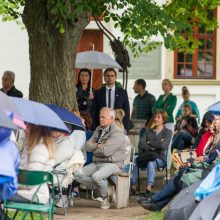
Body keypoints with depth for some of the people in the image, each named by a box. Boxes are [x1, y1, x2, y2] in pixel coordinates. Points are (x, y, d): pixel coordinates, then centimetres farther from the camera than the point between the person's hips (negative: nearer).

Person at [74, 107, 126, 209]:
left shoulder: (117, 133, -11)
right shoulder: (99, 129, 17)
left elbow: (105, 150, -22)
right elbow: (87, 146, 11)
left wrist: (94, 148, -3)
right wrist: (98, 145, -7)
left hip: (112, 164, -8)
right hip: (97, 163, 8)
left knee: (96, 176, -36)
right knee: (77, 174, -12)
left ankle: (105, 197, -8)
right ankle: (99, 189, -3)